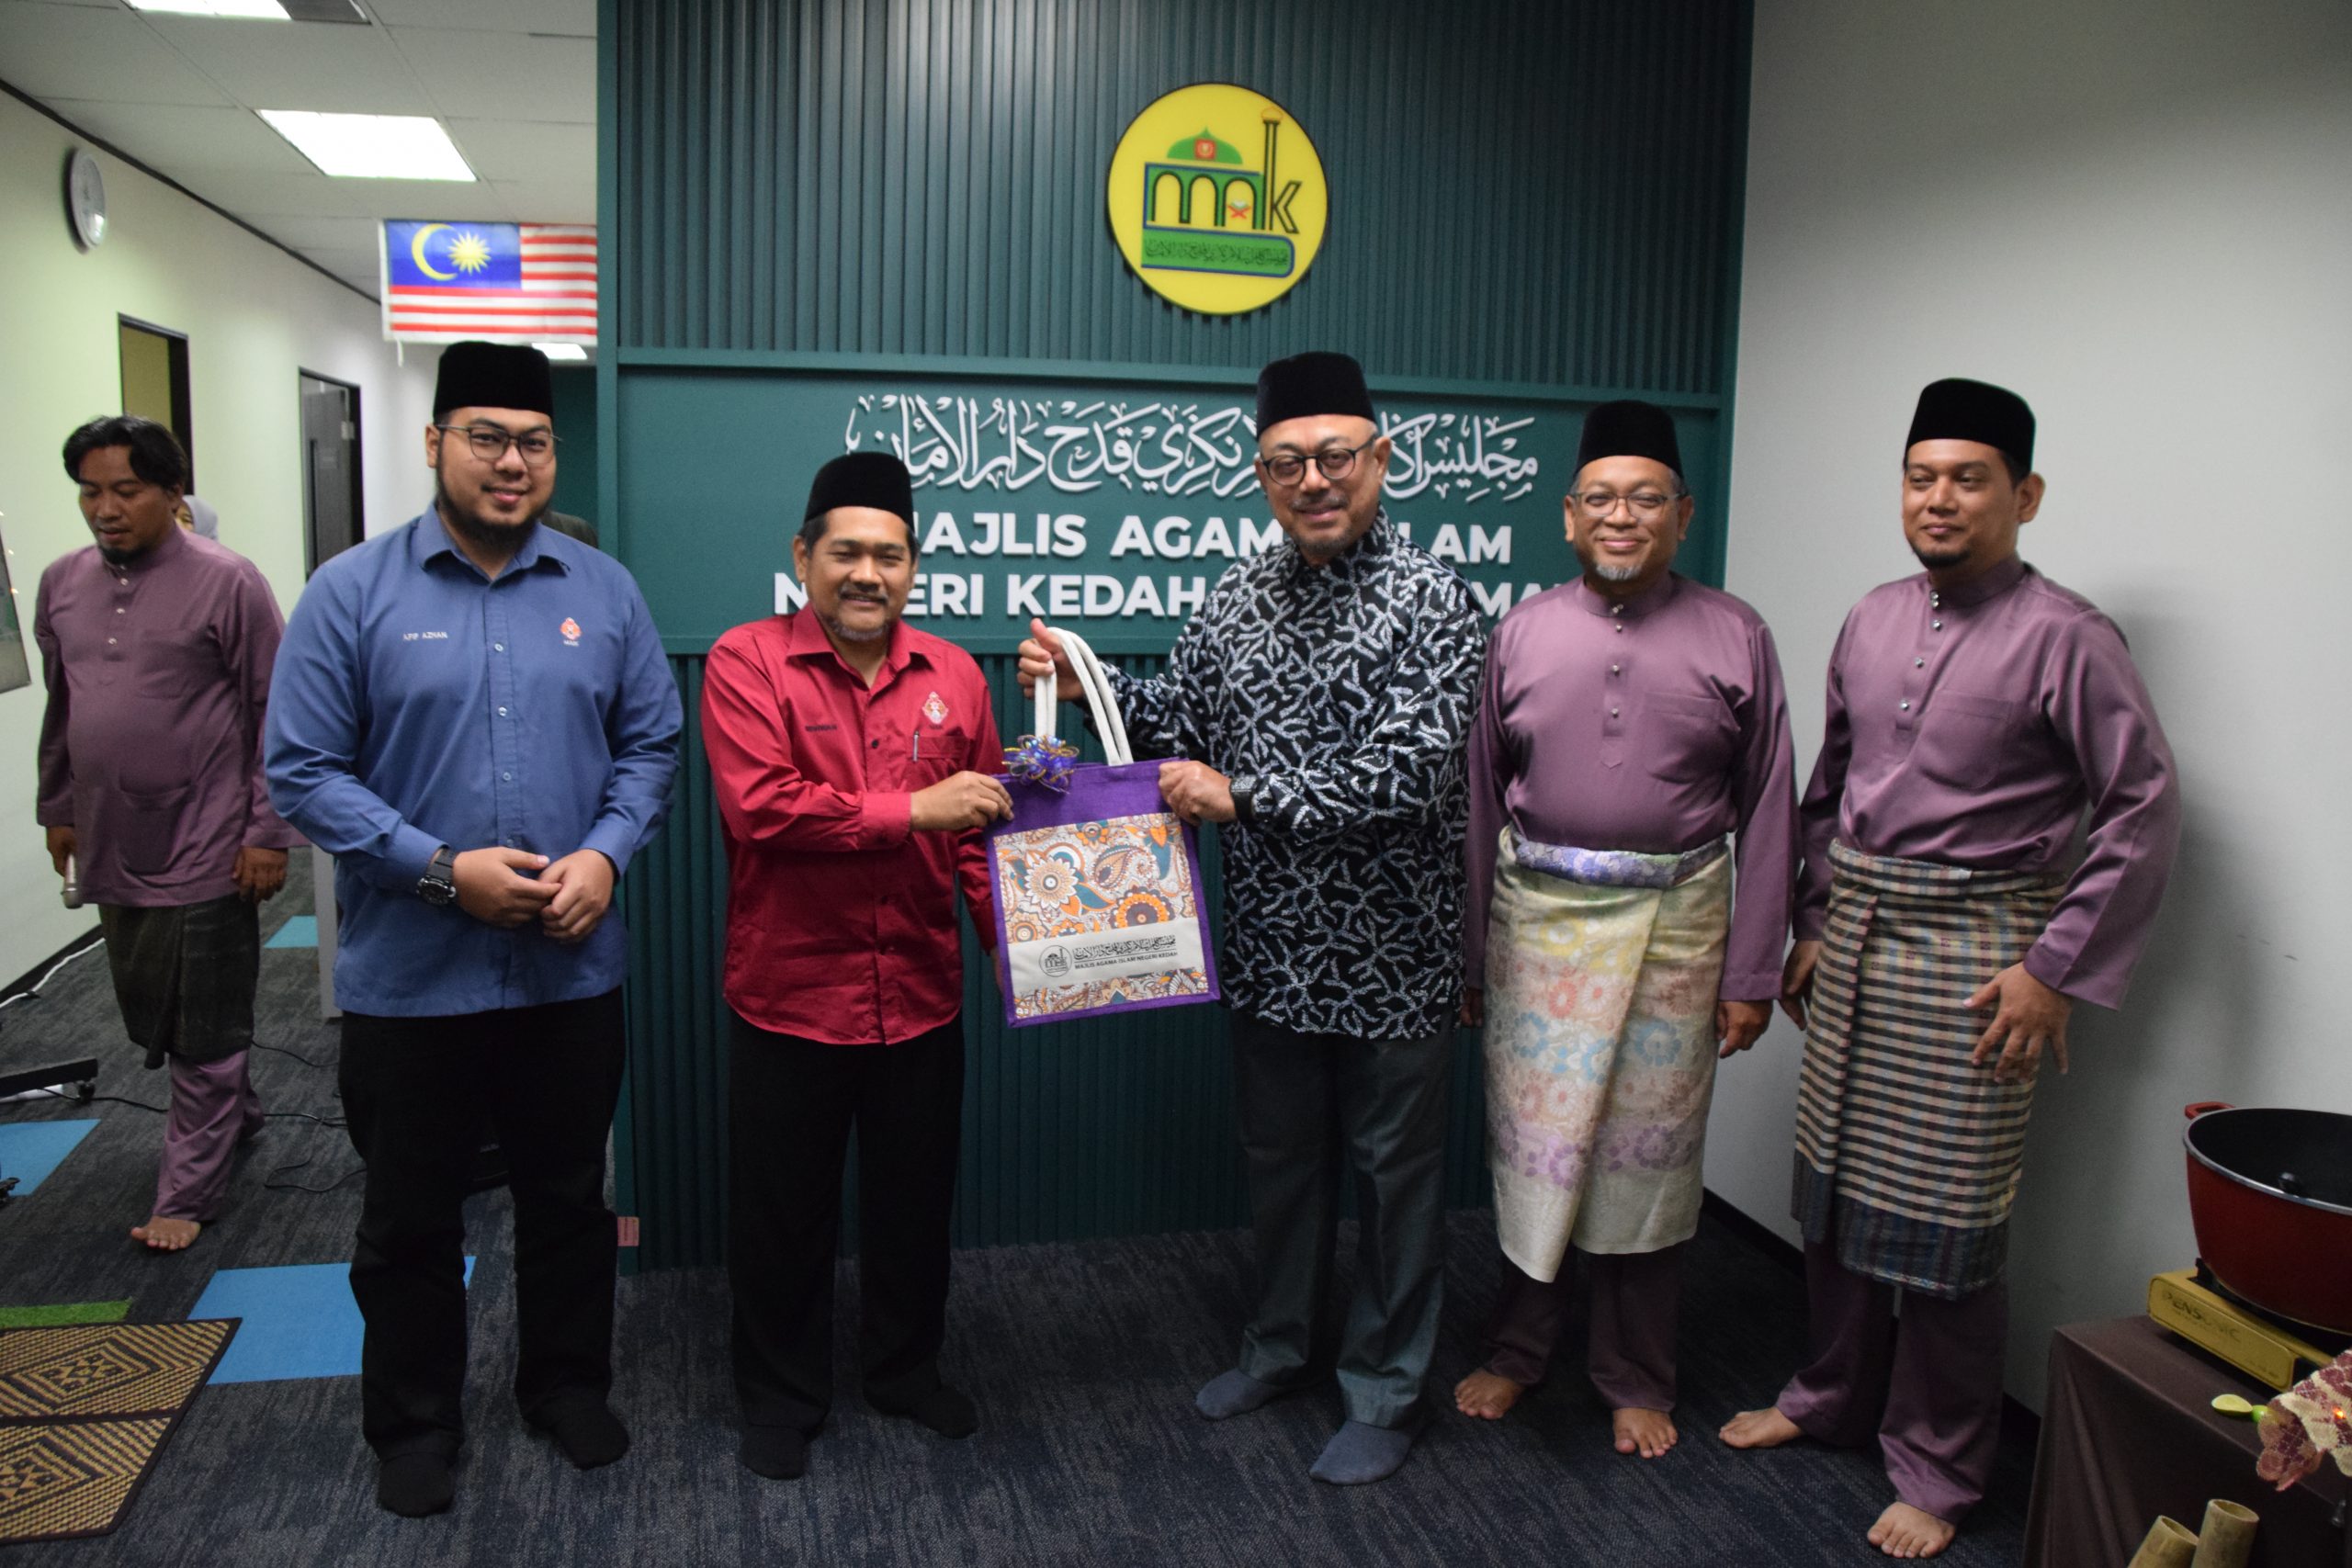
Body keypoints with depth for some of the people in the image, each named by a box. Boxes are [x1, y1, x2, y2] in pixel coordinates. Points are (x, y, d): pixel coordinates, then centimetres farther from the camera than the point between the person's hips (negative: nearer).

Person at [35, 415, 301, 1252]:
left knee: (204, 1034, 4)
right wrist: (58, 810, 19)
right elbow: (61, 711, 17)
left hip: (205, 852, -6)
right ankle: (237, 1115, 40)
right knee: (148, 1015, 18)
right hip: (111, 848, 6)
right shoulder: (62, 583, 7)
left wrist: (268, 834, -13)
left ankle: (186, 1193, 16)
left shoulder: (227, 583, -11)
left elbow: (275, 716, -11)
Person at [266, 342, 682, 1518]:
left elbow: (651, 745, 5)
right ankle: (414, 1422, 34)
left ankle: (568, 1383, 39)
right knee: (410, 1215, 14)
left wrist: (605, 855, -12)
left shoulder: (603, 592, 2)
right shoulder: (353, 592, -6)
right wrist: (443, 871, -17)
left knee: (569, 1198, 18)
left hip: (572, 971, 2)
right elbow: (304, 771, -8)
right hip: (408, 978, -2)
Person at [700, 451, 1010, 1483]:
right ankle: (782, 1398, 33)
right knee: (783, 1213, 13)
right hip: (787, 999, -3)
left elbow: (983, 833, 7)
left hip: (922, 1000, 3)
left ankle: (906, 1367, 41)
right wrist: (913, 810, -21)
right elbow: (759, 808, -21)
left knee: (915, 1201, 18)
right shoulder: (745, 662, -8)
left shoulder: (953, 676, 3)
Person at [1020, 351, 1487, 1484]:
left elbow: (1407, 773, -24)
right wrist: (1087, 687, -5)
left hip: (1390, 954, -5)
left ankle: (1385, 1391, 28)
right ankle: (1281, 1346, 41)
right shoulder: (1240, 594, 5)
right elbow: (1182, 720, 12)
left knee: (1393, 1169, 10)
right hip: (1273, 950, 6)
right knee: (1279, 1156, 20)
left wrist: (1241, 796, -22)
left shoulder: (1429, 601, -14)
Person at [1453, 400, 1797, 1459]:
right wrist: (1469, 957, 5)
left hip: (1673, 926, -1)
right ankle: (1518, 1346, 31)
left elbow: (1766, 809, 1)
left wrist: (1752, 972, -2)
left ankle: (1636, 1378, 29)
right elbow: (1481, 801, 6)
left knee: (1648, 1153, 10)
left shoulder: (1734, 637, 0)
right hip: (1538, 919, 1)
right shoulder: (1523, 632, 3)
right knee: (1530, 1143, 9)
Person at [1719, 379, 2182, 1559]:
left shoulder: (2066, 639, -10)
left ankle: (1935, 1470, 20)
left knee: (1947, 1214, 1)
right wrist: (1811, 924, 13)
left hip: (1971, 950, -5)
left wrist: (2056, 967, -14)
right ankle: (1834, 1394, 36)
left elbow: (2144, 809, -11)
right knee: (1834, 1182, 15)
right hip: (1856, 932, 6)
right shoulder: (1869, 623, 8)